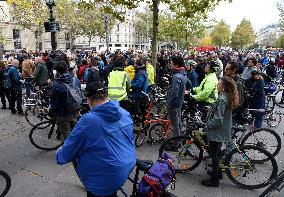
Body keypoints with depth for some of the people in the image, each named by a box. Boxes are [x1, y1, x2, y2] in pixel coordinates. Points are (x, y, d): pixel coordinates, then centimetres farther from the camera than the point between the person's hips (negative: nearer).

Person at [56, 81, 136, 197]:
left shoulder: (88, 120, -21)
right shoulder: (125, 113, -2)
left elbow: (70, 147, -9)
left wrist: (60, 155, 13)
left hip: (107, 178, -6)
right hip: (128, 167, 6)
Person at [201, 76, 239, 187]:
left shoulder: (222, 99, -27)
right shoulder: (228, 97, 2)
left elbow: (218, 119, -27)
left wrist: (207, 126, -15)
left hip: (216, 132, -10)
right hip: (222, 131, 10)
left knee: (214, 154, 2)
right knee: (217, 152, 24)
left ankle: (214, 180, 14)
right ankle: (217, 172, 41)